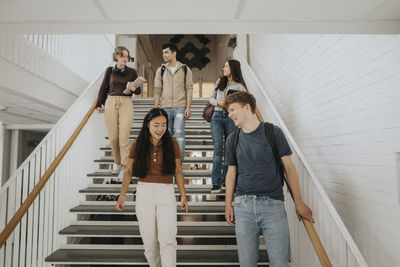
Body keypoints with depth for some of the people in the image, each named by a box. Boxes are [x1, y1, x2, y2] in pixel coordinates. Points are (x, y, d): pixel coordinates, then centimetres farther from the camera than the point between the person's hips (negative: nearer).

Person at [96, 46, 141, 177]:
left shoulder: (132, 72, 7)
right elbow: (103, 88, 13)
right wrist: (99, 104, 7)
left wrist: (133, 88, -13)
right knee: (113, 137, 4)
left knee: (124, 137, -8)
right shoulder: (110, 70, 10)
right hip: (110, 103, 2)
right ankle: (117, 163, 23)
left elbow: (139, 91, 9)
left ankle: (124, 167, -2)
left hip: (126, 104, -2)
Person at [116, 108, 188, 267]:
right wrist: (122, 196, 3)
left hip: (166, 193, 0)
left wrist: (183, 195, 5)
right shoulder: (137, 144, 1)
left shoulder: (172, 144, 1)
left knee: (168, 240, -9)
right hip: (144, 192, 1)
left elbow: (178, 171, 7)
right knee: (149, 241, 7)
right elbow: (129, 171, 7)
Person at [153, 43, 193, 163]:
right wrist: (155, 108, 2)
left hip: (180, 106, -2)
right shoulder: (161, 70, 11)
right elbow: (157, 90, 9)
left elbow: (189, 89, 1)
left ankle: (179, 162, -1)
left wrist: (188, 107, -8)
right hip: (165, 107, 3)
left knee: (179, 134, -8)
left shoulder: (185, 69, 5)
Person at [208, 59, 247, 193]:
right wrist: (218, 102, -4)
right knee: (218, 149, -5)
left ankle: (226, 180, 17)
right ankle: (216, 183, -5)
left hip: (231, 118, -1)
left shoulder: (239, 86, 3)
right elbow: (211, 98, 17)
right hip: (217, 116, 2)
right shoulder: (219, 82, 14)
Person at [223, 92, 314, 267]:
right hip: (243, 205, 2)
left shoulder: (273, 133, 1)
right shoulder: (232, 139, 10)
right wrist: (228, 204, 9)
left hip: (273, 203, -2)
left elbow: (289, 168, 4)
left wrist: (298, 202, 2)